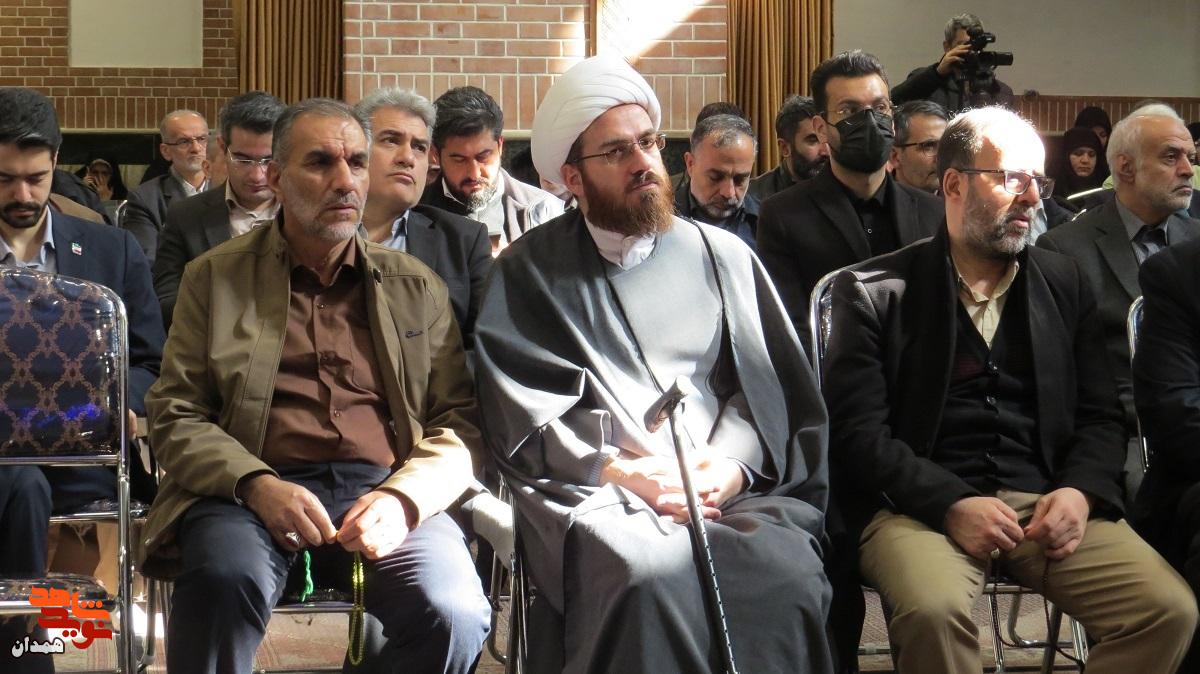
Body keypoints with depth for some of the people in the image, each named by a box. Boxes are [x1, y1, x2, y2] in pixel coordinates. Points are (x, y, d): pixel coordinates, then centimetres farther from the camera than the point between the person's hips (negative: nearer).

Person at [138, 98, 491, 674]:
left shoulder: (417, 286, 17)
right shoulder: (215, 278, 13)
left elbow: (459, 421, 11)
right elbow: (174, 416, 6)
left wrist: (403, 497, -11)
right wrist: (256, 484, -14)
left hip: (383, 491, 2)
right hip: (251, 491, -1)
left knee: (454, 615, -29)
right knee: (225, 580, -36)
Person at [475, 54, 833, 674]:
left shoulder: (721, 255, 19)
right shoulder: (529, 274, 11)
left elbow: (767, 384, 12)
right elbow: (523, 415, 1)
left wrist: (730, 465, -8)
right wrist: (629, 474, -12)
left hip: (731, 487, 3)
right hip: (597, 493, -2)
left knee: (790, 575, -30)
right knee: (654, 575, -36)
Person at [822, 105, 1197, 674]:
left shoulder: (1064, 283, 17)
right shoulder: (875, 292, 4)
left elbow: (1101, 414, 16)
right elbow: (858, 431, -3)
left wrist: (1081, 491, -6)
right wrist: (950, 504, -18)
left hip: (1045, 504, 4)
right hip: (922, 505, -4)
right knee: (933, 610, -36)